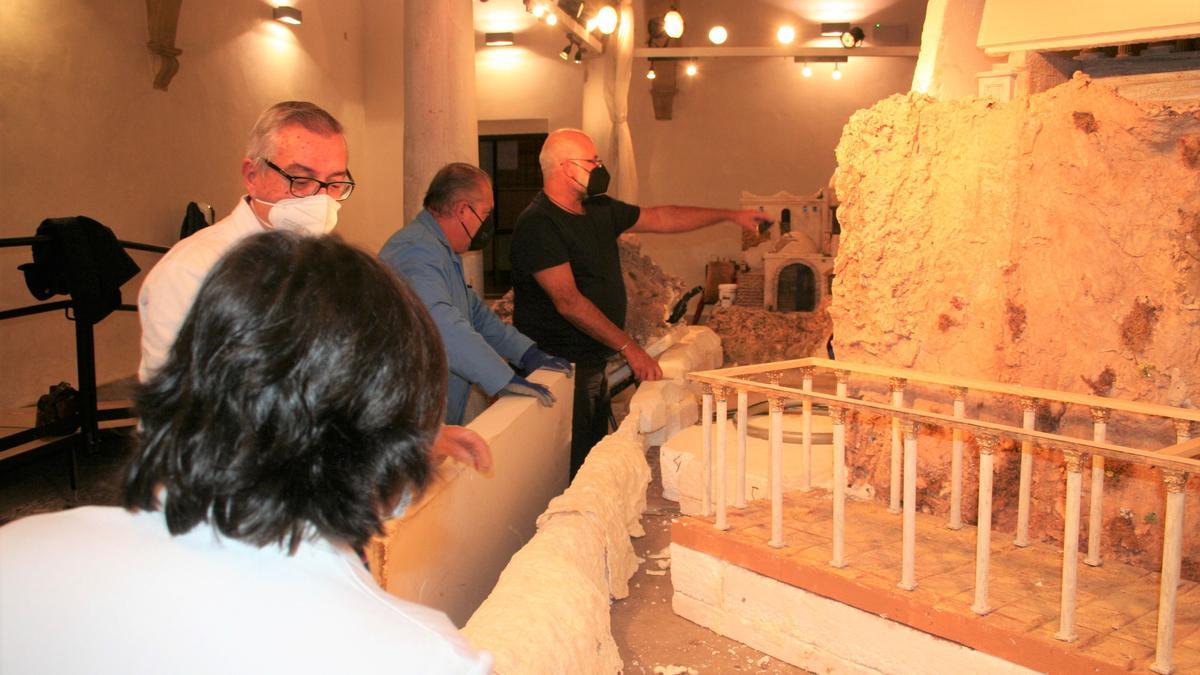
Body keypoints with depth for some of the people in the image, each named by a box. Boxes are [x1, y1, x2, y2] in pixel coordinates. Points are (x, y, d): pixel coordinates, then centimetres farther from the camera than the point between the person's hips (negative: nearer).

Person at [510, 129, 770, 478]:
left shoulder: (599, 210, 12)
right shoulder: (538, 224, -17)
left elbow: (661, 218, 22)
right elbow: (568, 302, -23)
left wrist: (730, 215, 22)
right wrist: (629, 347, -23)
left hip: (594, 366, 9)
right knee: (572, 472, -6)